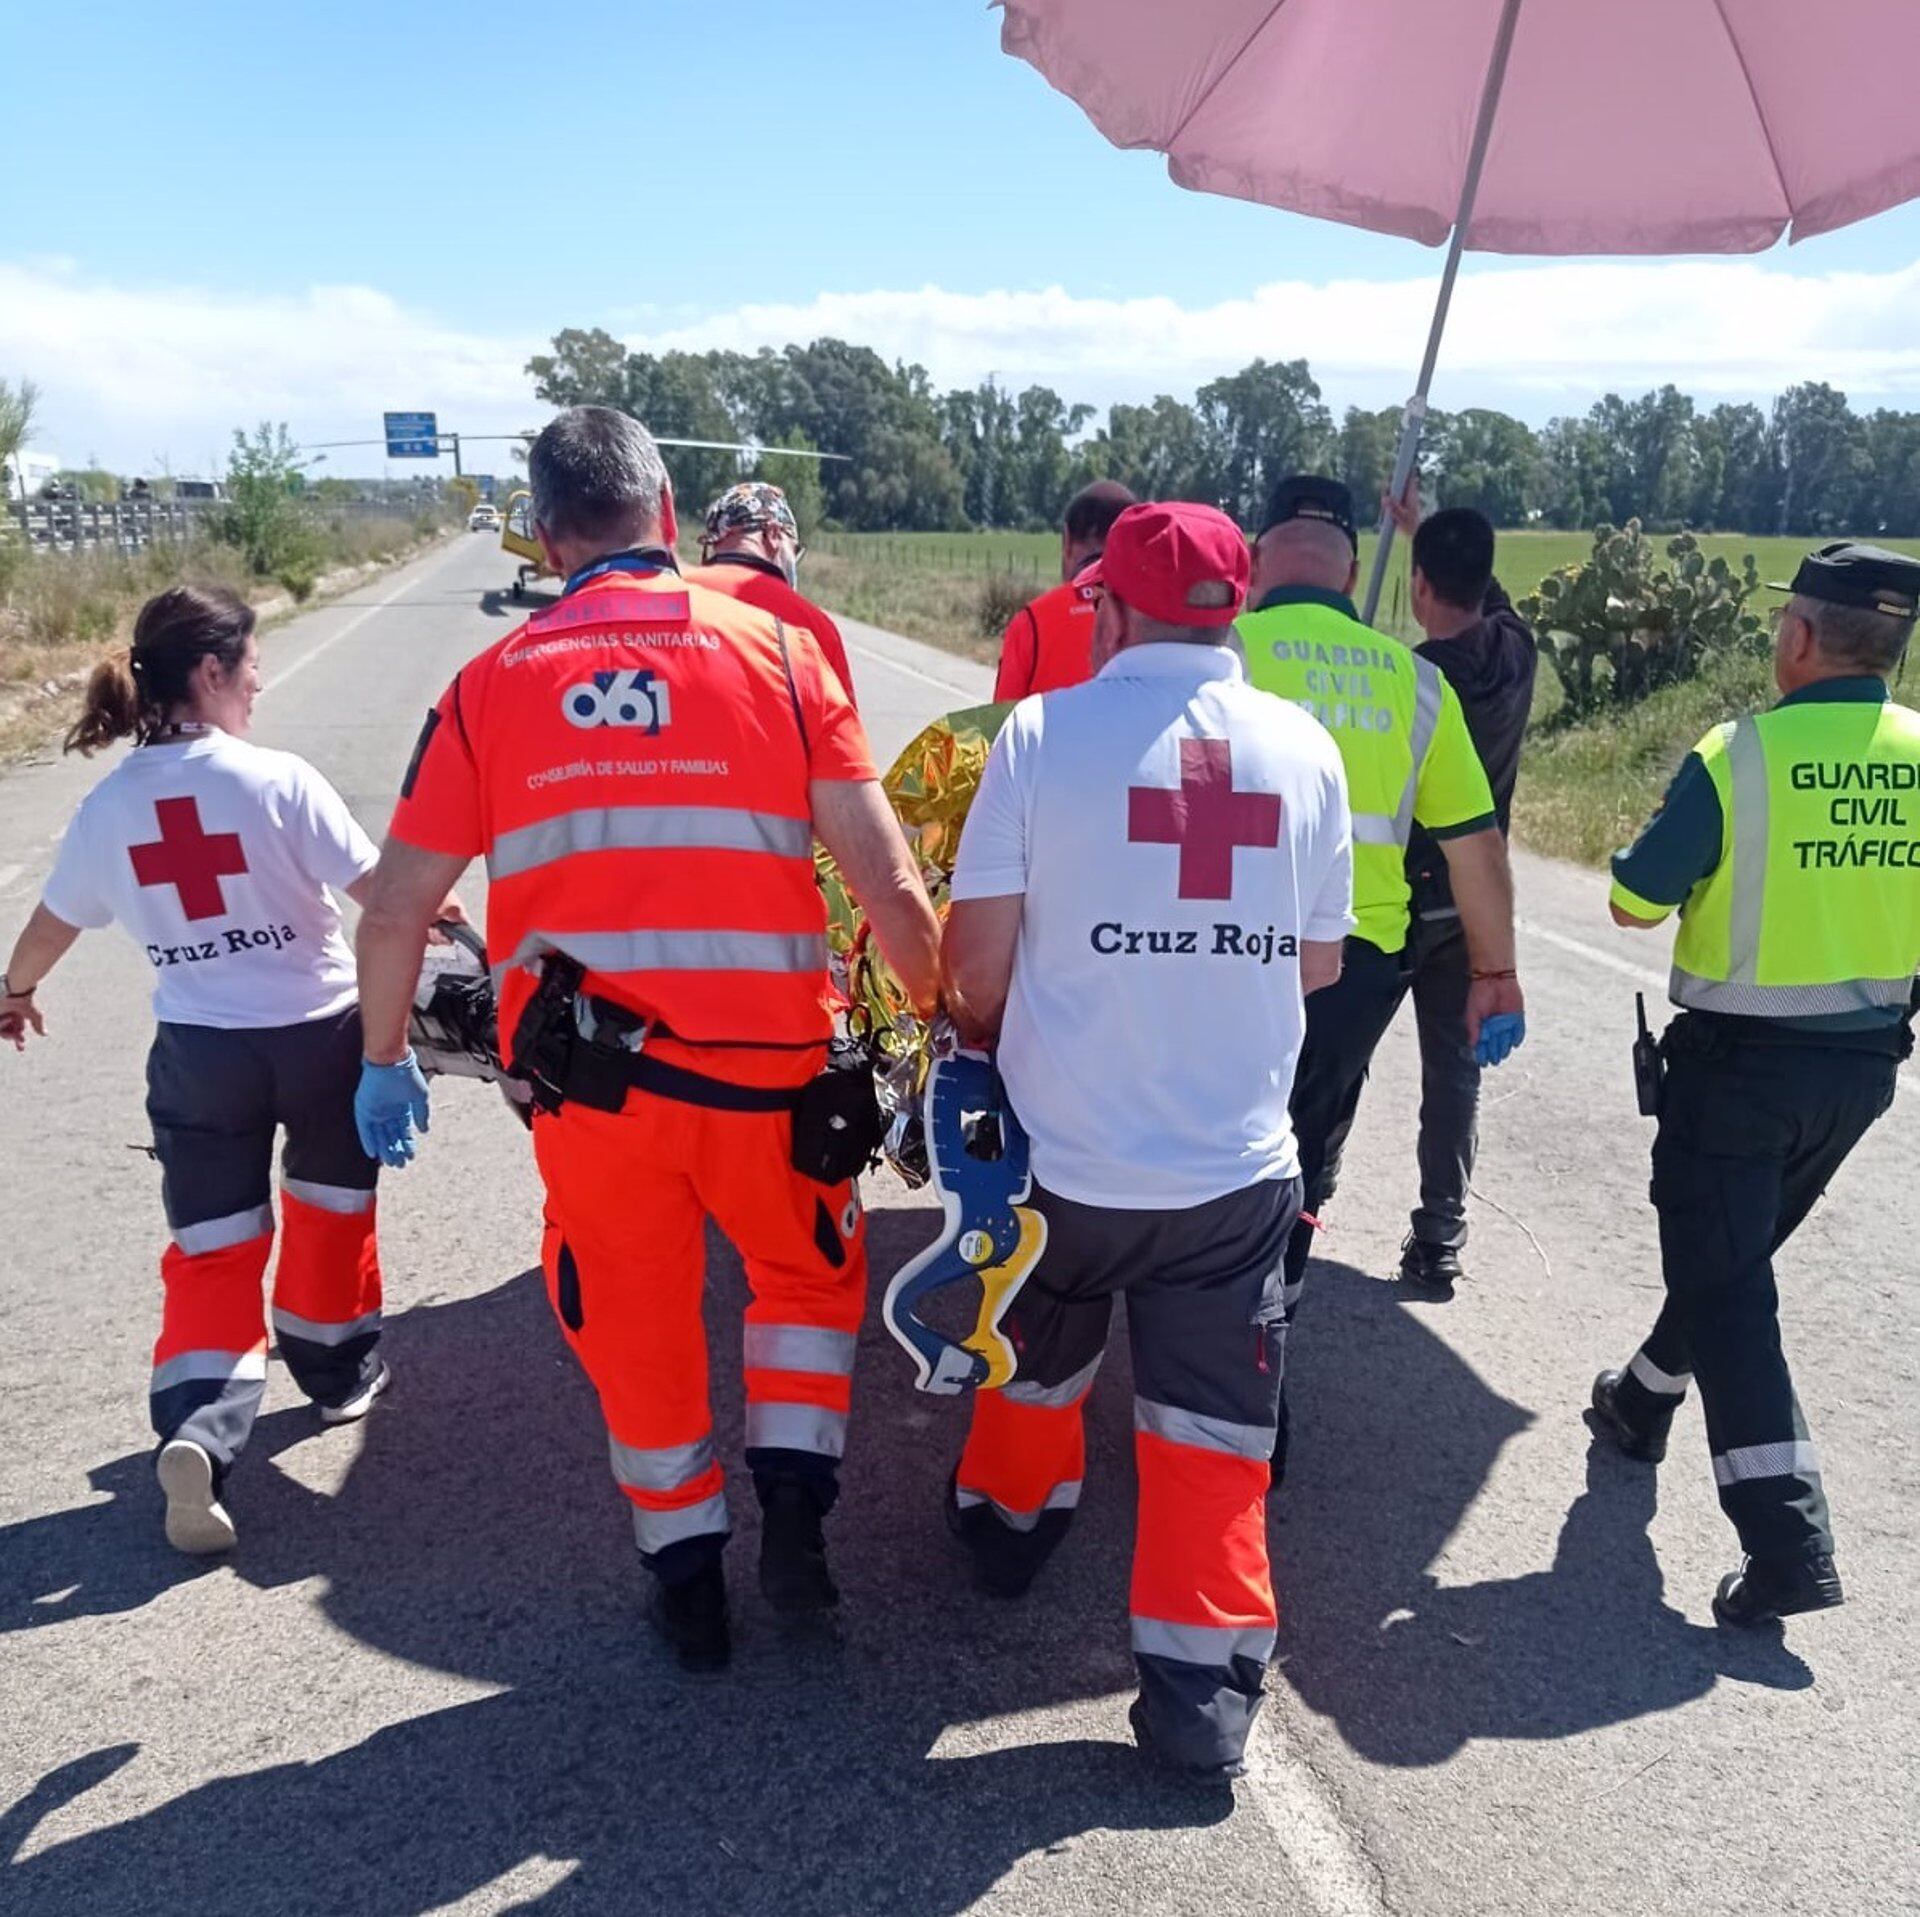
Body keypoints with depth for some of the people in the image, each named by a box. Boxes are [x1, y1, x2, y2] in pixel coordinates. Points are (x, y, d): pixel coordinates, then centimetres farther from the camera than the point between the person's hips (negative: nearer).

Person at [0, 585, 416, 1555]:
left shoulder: (108, 804, -2)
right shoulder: (279, 780, -16)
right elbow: (381, 891, -14)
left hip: (198, 1051, 3)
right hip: (320, 1032, -2)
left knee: (212, 1246, 10)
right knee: (329, 1204, 21)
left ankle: (197, 1430, -8)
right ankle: (338, 1371, 37)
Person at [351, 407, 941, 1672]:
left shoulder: (494, 683, 2)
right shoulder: (777, 649, -3)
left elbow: (396, 913, 3)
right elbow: (889, 883, -8)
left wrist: (384, 1060, 17)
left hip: (584, 1080, 1)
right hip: (763, 1066, -1)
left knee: (636, 1320, 22)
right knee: (811, 1269, 28)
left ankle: (688, 1576, 35)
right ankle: (794, 1501, 18)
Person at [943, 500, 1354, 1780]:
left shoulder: (1045, 730, -12)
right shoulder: (1306, 749, -3)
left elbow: (978, 953, -10)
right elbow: (1318, 963, 5)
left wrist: (985, 1028, 11)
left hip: (1064, 1154, 0)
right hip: (1238, 1165, 1)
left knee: (1037, 1360, 26)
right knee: (1213, 1431, 13)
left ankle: (1011, 1518, 50)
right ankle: (1203, 1684, 20)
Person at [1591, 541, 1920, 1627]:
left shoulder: (1741, 755, -17)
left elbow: (1635, 902, -9)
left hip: (1741, 1058, -6)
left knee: (1723, 1278, 1)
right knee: (1739, 1248, 23)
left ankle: (1788, 1539, -4)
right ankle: (1643, 1402, 42)